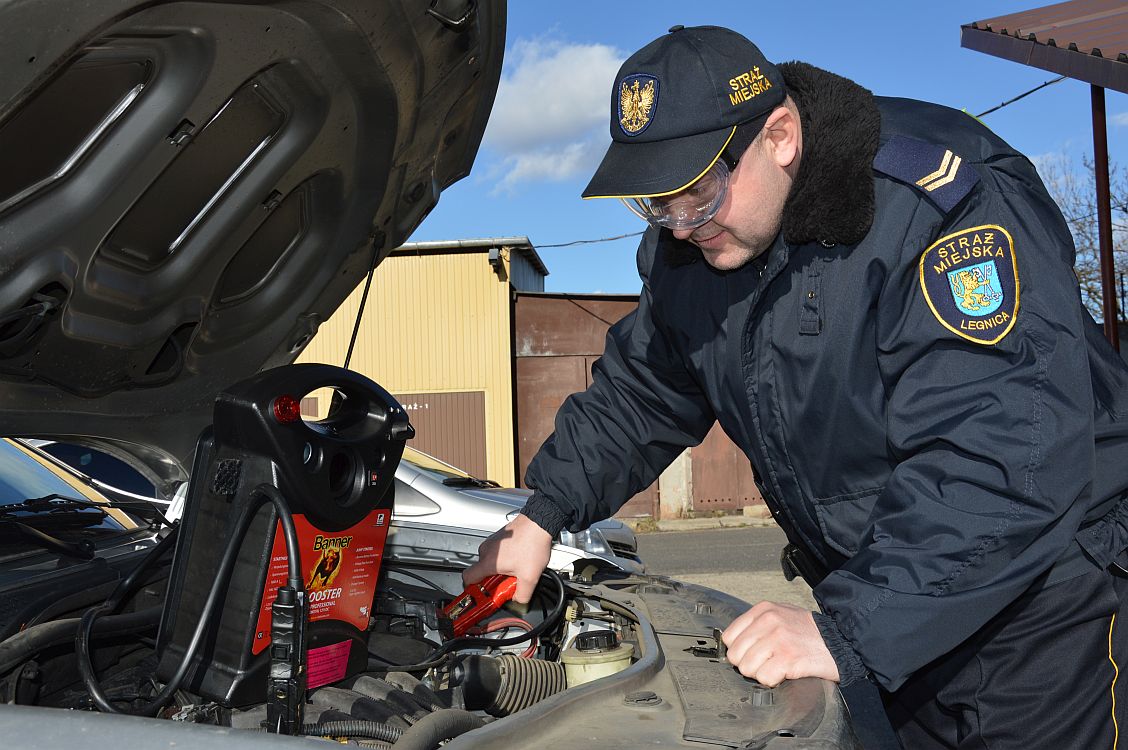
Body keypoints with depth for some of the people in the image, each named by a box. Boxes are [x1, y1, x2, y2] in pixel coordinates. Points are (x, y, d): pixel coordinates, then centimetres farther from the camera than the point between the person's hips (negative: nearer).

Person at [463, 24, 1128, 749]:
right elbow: (638, 392, 10)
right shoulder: (687, 245, -3)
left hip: (1046, 582, -5)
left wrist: (848, 632, -38)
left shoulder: (945, 202, -27)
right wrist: (542, 515, -2)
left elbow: (1003, 453, -34)